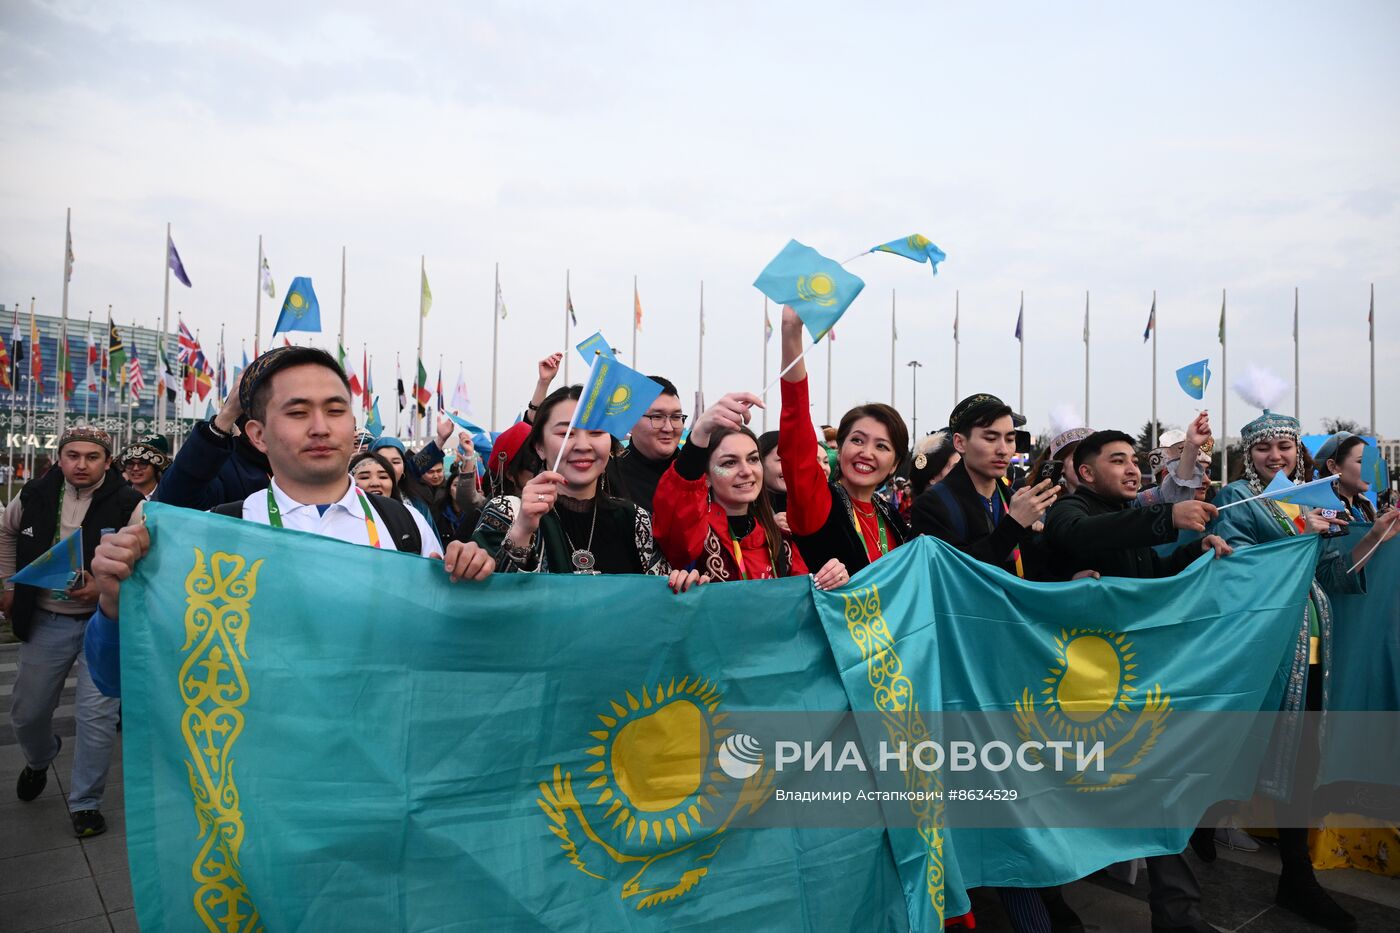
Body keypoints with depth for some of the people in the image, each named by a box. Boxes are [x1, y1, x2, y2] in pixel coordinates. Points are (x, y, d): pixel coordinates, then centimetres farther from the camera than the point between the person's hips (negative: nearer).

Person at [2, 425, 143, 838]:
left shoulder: (127, 503, -13)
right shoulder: (35, 494, 0)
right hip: (46, 621, 4)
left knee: (97, 715, -3)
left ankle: (85, 802, 14)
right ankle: (38, 761, 50)